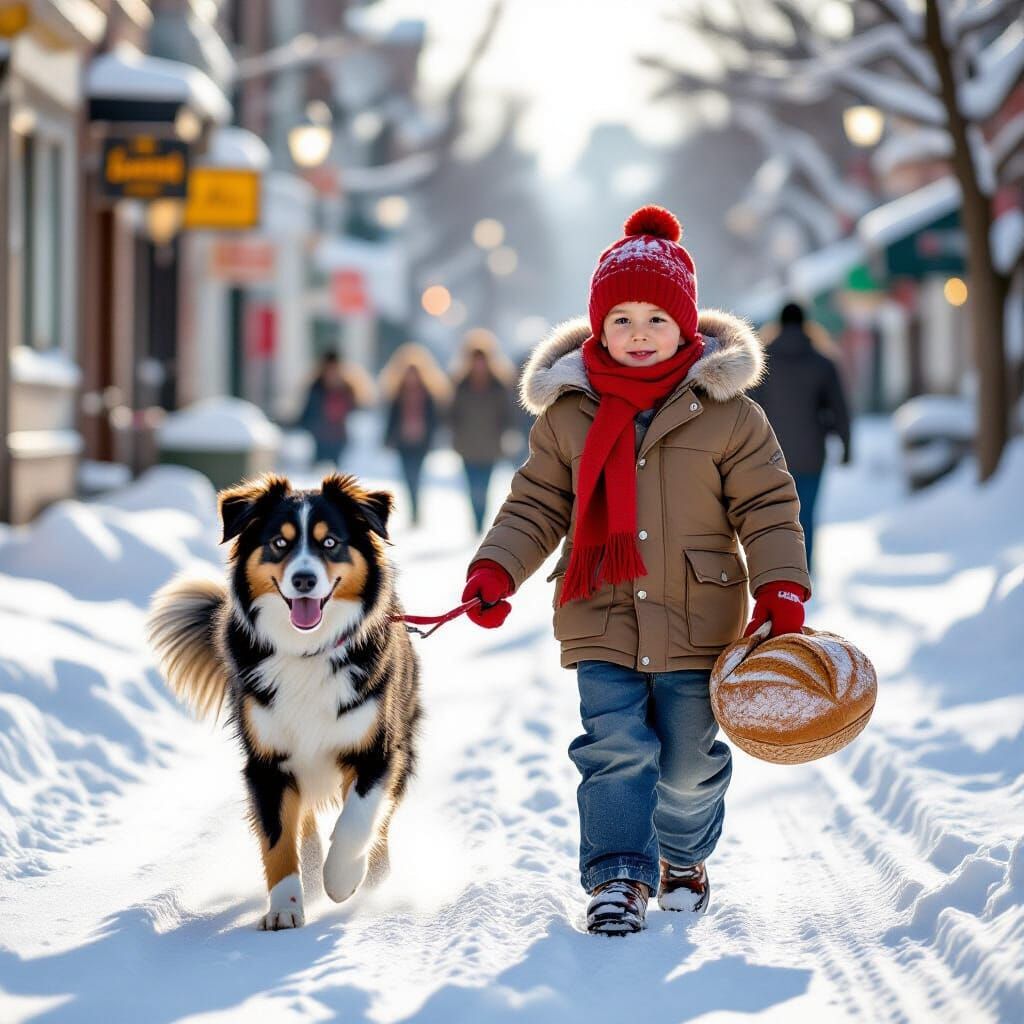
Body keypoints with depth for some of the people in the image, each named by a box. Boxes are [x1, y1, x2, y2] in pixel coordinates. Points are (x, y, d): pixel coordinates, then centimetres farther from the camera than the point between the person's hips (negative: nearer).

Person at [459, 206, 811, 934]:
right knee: (614, 748, -11)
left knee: (688, 761, 10)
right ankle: (620, 877, -4)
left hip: (697, 623, 0)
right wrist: (496, 569, -6)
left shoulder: (726, 412, -3)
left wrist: (781, 591, -10)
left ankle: (684, 859, 35)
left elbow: (767, 506, 0)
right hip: (602, 621, 1)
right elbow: (537, 505, 8)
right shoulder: (567, 413, 2)